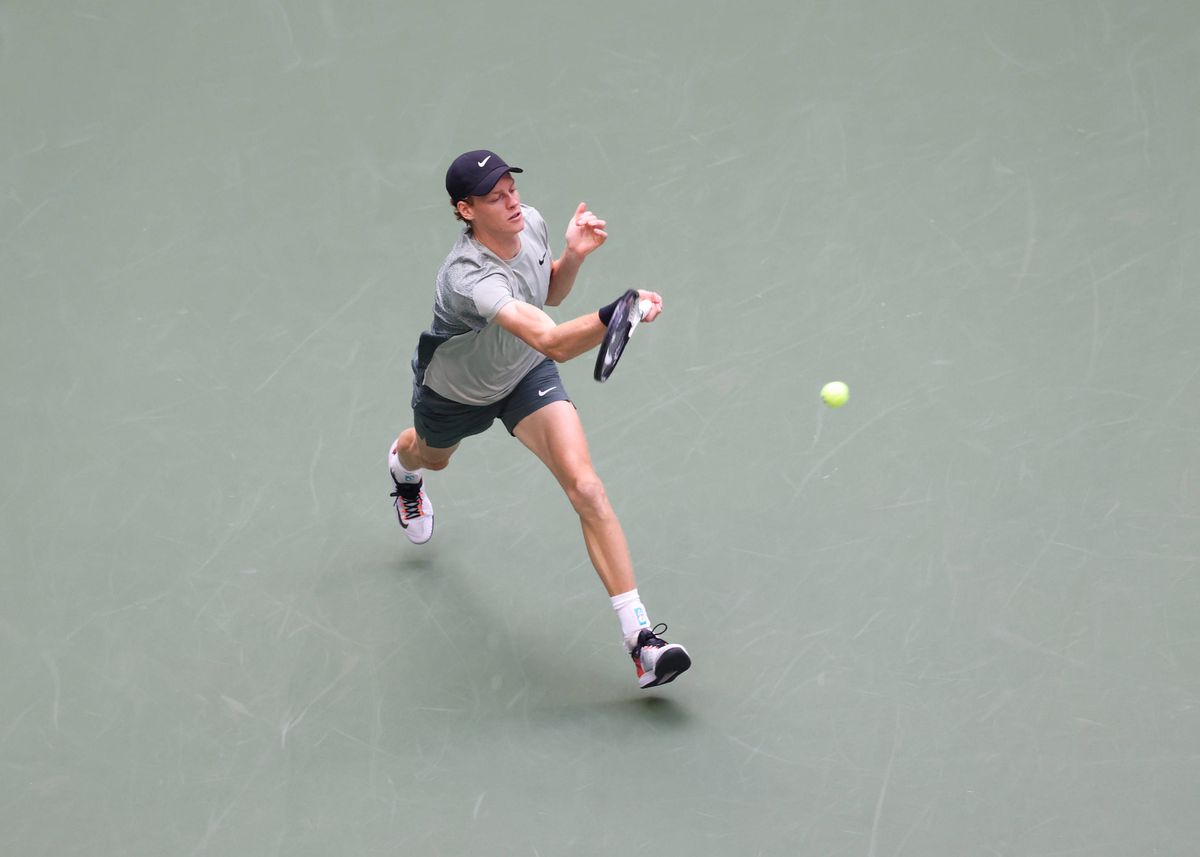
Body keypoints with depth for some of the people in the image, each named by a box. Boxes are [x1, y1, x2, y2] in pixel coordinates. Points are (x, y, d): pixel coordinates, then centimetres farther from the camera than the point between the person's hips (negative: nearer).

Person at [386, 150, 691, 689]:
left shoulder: (530, 224, -24)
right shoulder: (468, 277, -46)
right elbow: (554, 343, -59)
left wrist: (574, 254, -22)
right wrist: (618, 312, -76)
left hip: (526, 376, 3)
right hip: (453, 390, -3)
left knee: (586, 489, -18)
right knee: (433, 457, 33)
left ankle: (640, 636, -19)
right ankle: (403, 462, 77)